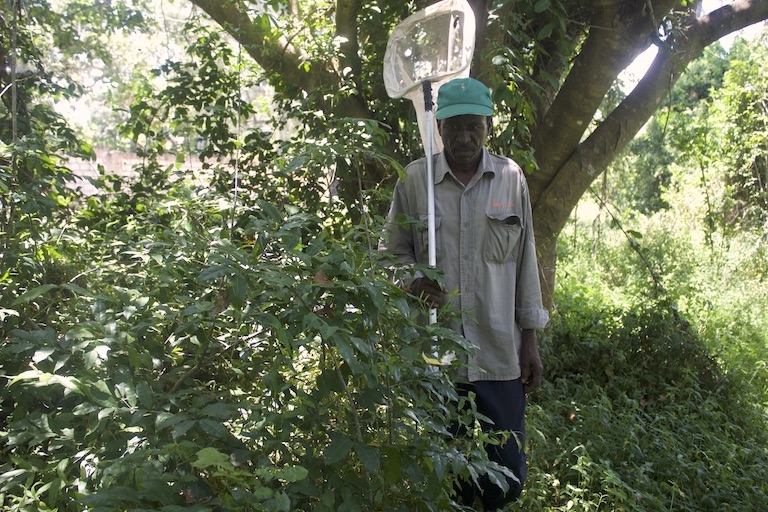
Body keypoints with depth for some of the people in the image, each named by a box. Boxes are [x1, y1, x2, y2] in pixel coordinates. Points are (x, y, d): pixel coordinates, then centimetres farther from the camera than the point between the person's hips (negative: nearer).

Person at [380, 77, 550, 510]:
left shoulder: (511, 177, 4)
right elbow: (395, 251, 10)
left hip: (499, 352, 1)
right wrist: (414, 279, -13)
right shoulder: (414, 178, 1)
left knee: (508, 474, 5)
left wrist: (530, 339, 7)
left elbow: (525, 259, 7)